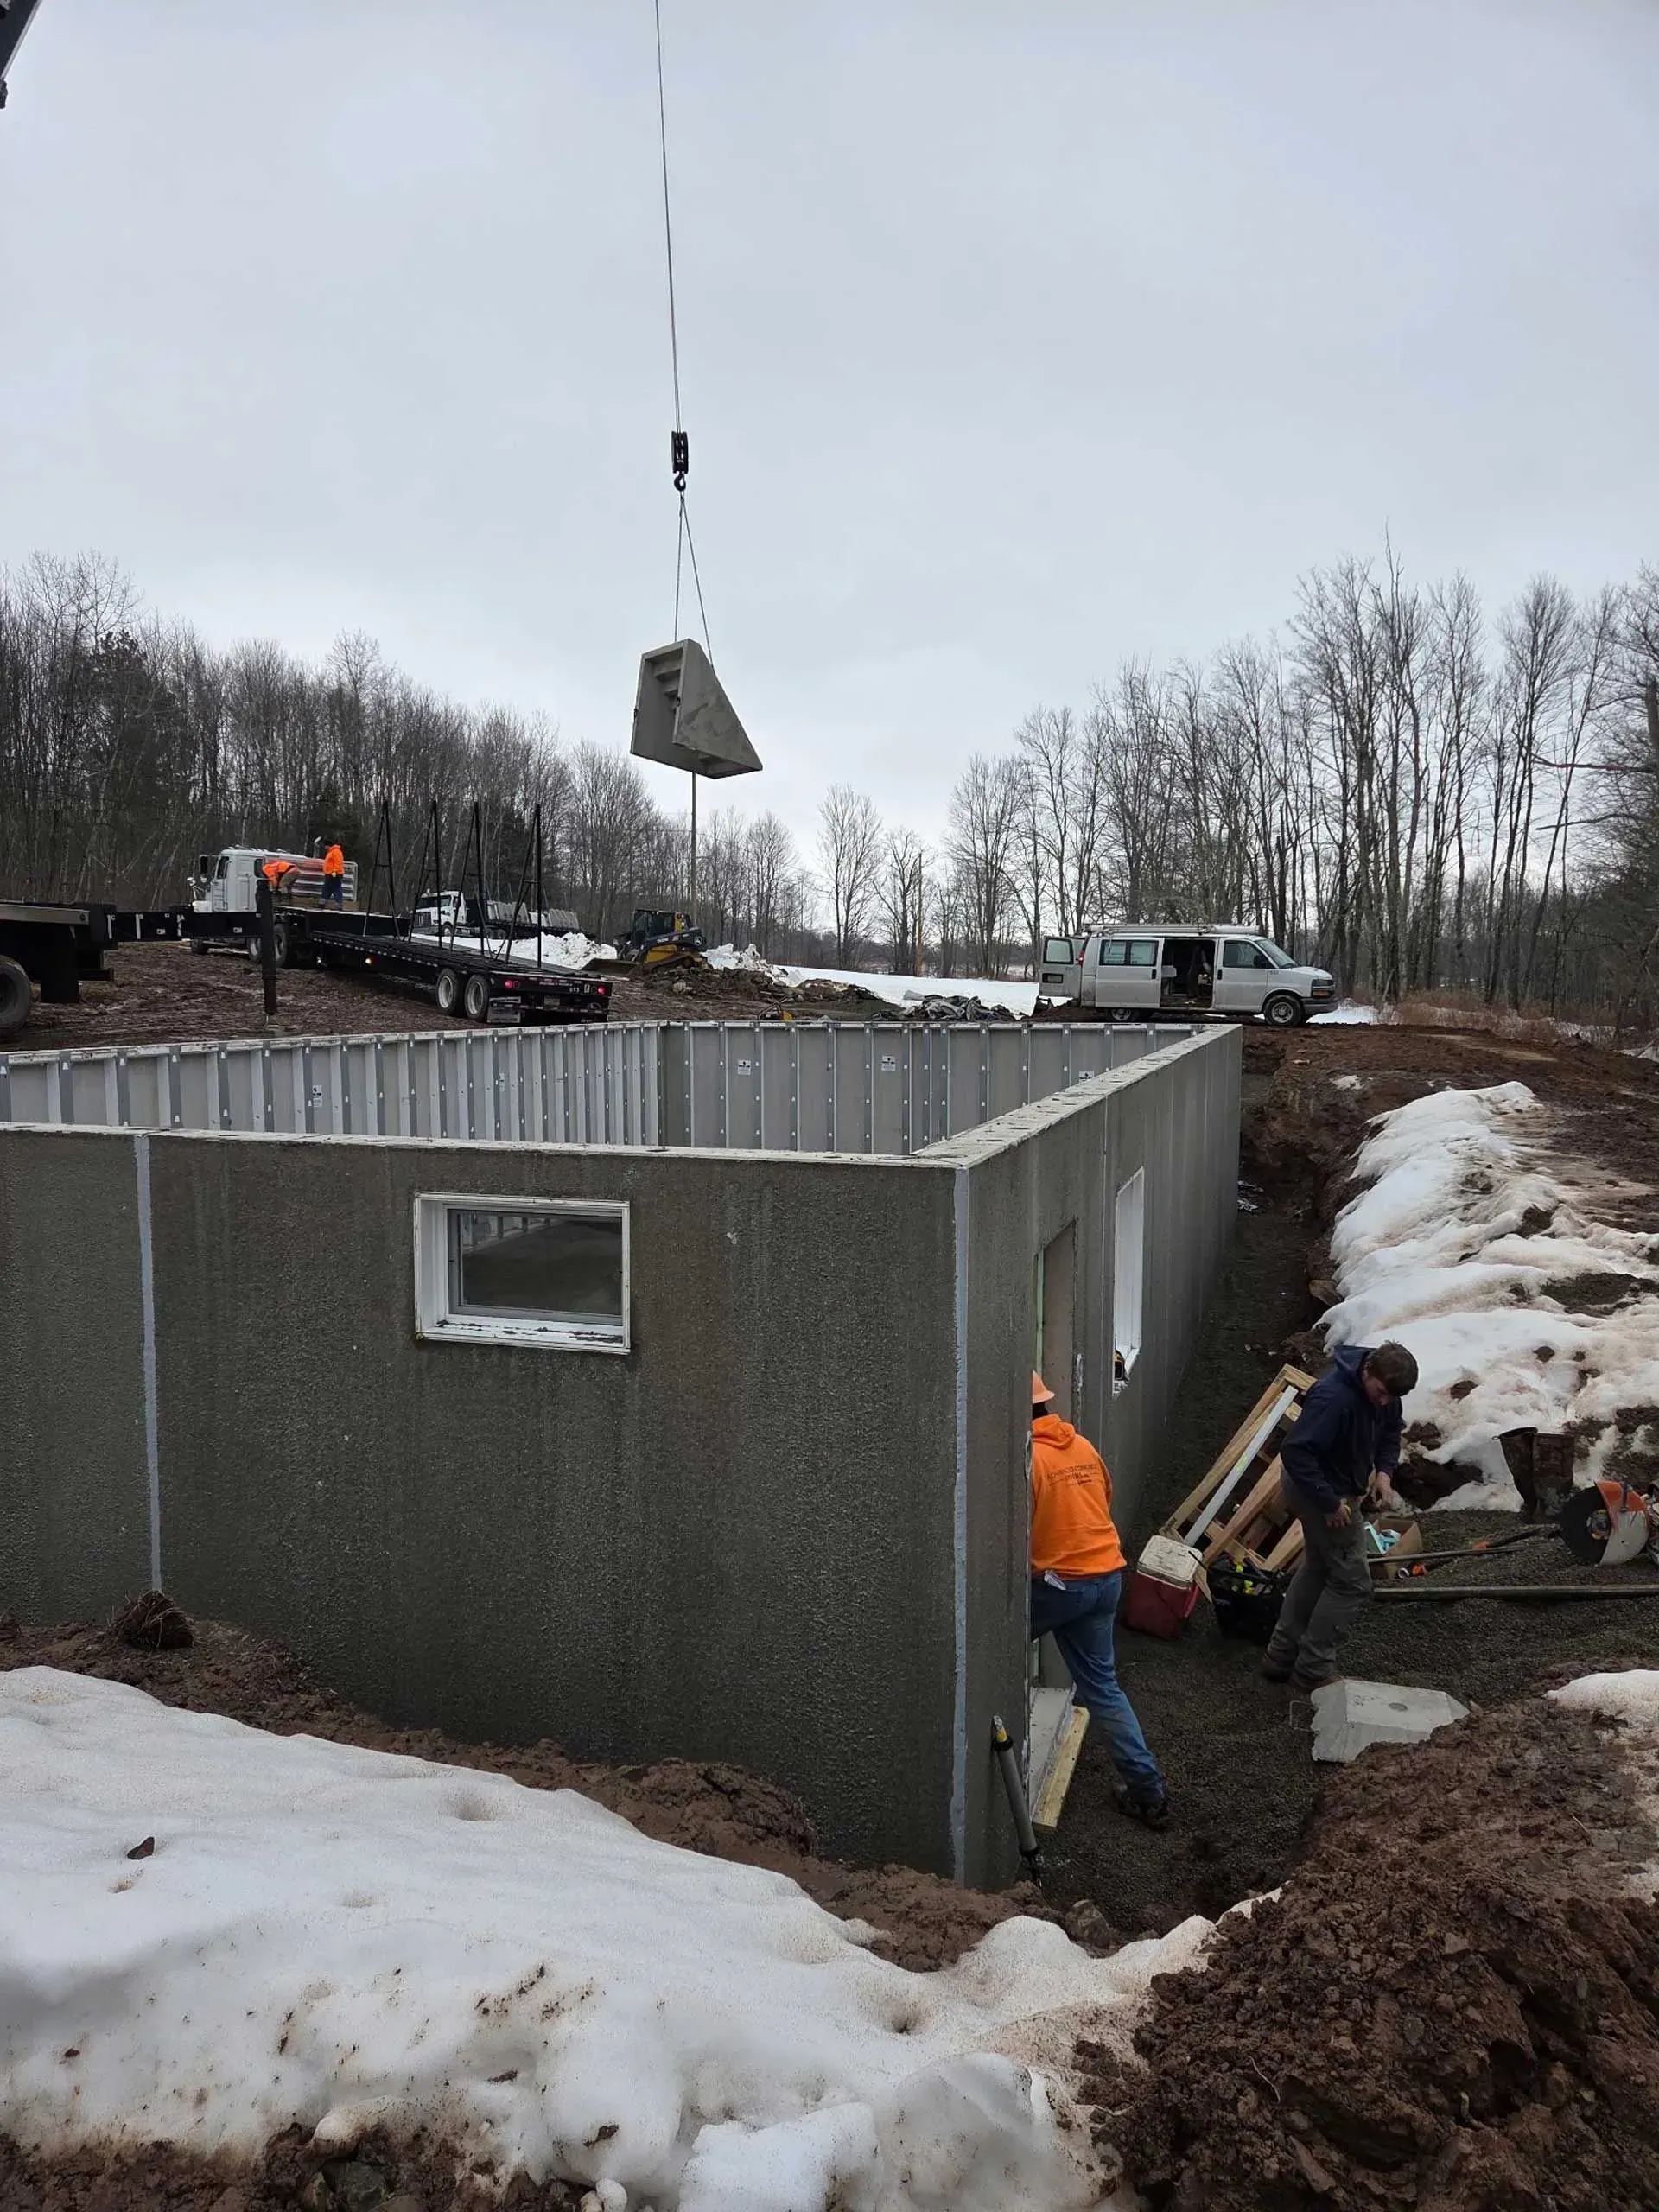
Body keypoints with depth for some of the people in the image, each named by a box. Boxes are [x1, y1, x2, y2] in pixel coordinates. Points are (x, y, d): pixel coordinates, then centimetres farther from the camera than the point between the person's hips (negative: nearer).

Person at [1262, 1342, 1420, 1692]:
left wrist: (1384, 1471, -4)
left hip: (1339, 1488, 10)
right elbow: (1295, 1452, -36)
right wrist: (1330, 1504, -30)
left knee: (1317, 1568, 21)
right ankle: (1313, 1671, 10)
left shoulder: (1383, 1391, -6)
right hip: (1316, 1490, -10)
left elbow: (1389, 1432, 13)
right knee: (1352, 1583, -2)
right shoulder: (1333, 1397, -35)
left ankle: (1281, 1658, 33)